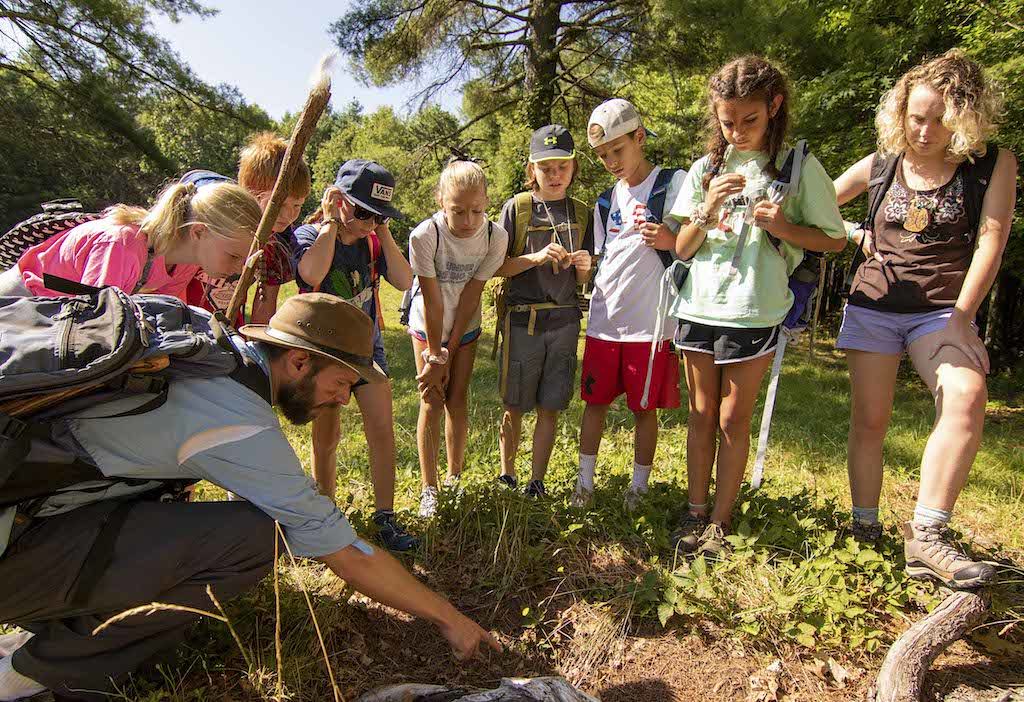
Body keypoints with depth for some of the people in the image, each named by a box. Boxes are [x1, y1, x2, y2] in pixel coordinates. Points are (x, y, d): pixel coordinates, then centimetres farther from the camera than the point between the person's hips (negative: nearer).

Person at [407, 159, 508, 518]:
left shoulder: (495, 236, -21)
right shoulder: (425, 235, -29)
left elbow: (471, 296, -18)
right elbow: (432, 301, -24)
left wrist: (447, 355, -15)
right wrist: (435, 356, -17)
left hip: (466, 327, 2)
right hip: (427, 327, -2)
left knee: (457, 400, 6)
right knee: (432, 402, -3)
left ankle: (454, 476, 24)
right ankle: (429, 489, 8)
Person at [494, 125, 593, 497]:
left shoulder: (582, 214, 8)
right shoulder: (516, 208, -2)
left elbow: (583, 281, 10)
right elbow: (497, 268, -4)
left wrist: (583, 266, -13)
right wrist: (537, 257, -19)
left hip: (564, 320, 3)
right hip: (522, 319, -2)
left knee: (550, 408, 6)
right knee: (515, 407, 7)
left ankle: (537, 482, 21)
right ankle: (506, 474, 28)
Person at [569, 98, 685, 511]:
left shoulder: (675, 183, -1)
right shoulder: (606, 201, 14)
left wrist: (669, 240, -20)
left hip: (650, 321, -4)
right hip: (604, 319, 5)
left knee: (644, 409, 6)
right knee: (595, 401, 10)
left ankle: (639, 486, 24)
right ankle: (585, 480, 23)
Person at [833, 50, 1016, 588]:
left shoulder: (993, 164, 3)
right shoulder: (880, 165, 6)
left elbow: (990, 240, -4)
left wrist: (963, 315, -12)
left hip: (942, 308, -1)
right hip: (873, 305, 1)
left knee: (967, 397, -26)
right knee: (870, 419, 0)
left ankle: (926, 537, -19)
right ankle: (865, 530, 13)